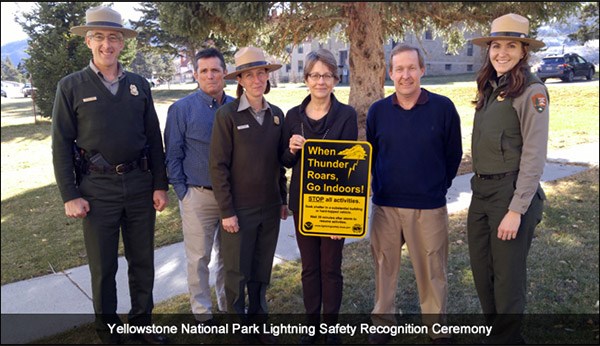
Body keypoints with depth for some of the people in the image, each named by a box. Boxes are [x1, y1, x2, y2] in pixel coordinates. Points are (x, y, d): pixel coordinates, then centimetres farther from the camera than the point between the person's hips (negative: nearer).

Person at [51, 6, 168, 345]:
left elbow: (154, 138, 6)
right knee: (103, 266, 11)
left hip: (140, 184, 3)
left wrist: (160, 185, 3)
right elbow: (61, 145, -3)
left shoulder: (139, 84, 5)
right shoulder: (71, 86, -2)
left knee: (143, 260, 14)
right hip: (97, 188, -2)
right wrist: (70, 195, -8)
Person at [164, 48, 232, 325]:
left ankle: (228, 306, 32)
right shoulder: (181, 109, -4)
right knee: (199, 257, 7)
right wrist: (182, 193, -6)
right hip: (198, 196, -3)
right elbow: (173, 155, -3)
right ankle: (202, 312, 23)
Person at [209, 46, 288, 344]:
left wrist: (283, 199, 11)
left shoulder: (277, 115, 5)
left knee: (262, 271, 16)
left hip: (270, 208, 4)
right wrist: (226, 211, -12)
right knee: (236, 273, 9)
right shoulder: (227, 115, -10)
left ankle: (258, 319, 36)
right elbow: (218, 166, -11)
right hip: (239, 209, -4)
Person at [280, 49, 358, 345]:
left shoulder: (346, 115, -5)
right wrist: (291, 150, -15)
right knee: (309, 266, 13)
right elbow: (285, 161, 9)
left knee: (330, 267, 7)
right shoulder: (293, 116, 4)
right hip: (302, 201, 3)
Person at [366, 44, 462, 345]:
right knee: (384, 267, 12)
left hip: (430, 207, -1)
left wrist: (439, 186, 8)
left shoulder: (443, 108, -5)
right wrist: (380, 187, 12)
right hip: (385, 206, 2)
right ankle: (383, 321, 29)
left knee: (432, 269, 10)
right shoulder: (377, 111, 0)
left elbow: (453, 154, 4)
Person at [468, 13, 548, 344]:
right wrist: (479, 188, 10)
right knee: (482, 272, 16)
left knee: (507, 277, 7)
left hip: (511, 192, -7)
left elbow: (534, 156, -14)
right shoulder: (490, 88, 11)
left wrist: (516, 210, -17)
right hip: (481, 192, 7)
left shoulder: (531, 91, -11)